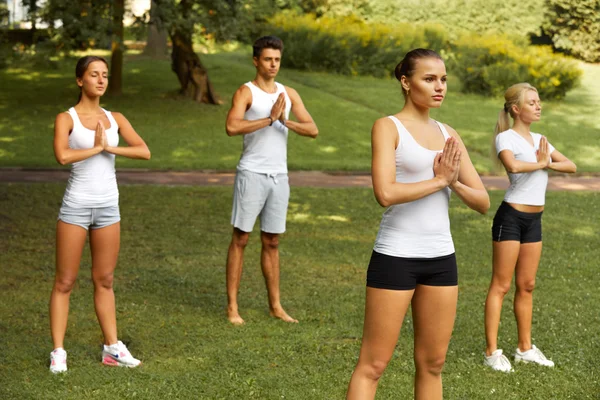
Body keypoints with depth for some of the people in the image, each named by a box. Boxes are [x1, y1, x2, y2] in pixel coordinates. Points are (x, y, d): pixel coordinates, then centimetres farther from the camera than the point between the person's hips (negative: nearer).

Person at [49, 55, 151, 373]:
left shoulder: (115, 119, 8)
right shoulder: (66, 118, -5)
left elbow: (144, 152, -4)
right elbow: (61, 156, -24)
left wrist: (110, 147, -14)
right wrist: (96, 148, -13)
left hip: (108, 206, 4)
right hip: (76, 206, -4)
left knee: (104, 281, 12)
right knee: (65, 282, 1)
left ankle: (112, 348, 18)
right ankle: (58, 352, 6)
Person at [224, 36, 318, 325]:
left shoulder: (289, 94, 11)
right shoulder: (246, 92, -5)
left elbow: (313, 130, 3)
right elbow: (232, 127, -23)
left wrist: (286, 121, -14)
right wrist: (269, 119, -24)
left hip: (279, 176, 5)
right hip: (252, 174, -5)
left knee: (272, 242, 11)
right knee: (240, 238, 0)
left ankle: (275, 306, 17)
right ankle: (232, 306, 4)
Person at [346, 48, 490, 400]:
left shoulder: (448, 134, 11)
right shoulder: (388, 127, -6)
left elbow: (483, 202, 8)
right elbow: (386, 193, -22)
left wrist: (455, 183, -11)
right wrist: (439, 180, -13)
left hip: (441, 258, 6)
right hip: (396, 257, -6)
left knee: (433, 363, 12)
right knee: (373, 364, -2)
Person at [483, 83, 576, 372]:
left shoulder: (539, 140, 14)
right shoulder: (506, 137, -9)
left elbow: (571, 166, 7)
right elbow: (512, 165, -30)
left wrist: (548, 163, -12)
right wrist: (540, 163, -13)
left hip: (534, 219, 7)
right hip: (511, 217, -7)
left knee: (527, 285, 13)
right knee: (500, 285, -3)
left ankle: (525, 348, 22)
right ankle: (492, 351, 0)